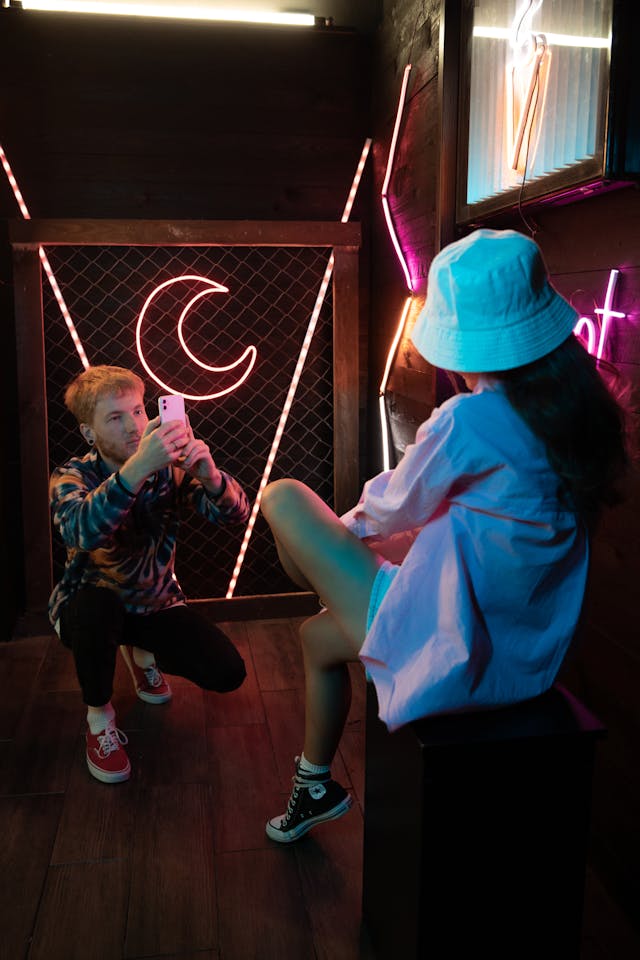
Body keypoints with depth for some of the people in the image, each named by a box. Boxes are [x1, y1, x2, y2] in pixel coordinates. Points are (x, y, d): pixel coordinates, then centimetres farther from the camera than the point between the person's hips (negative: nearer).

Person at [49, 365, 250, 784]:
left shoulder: (170, 469, -13)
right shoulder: (72, 477, -19)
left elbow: (236, 513, -24)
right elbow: (81, 532, -43)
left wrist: (209, 474, -47)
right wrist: (137, 467, -59)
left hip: (157, 604, 3)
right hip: (92, 607, -2)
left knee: (228, 673, -13)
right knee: (97, 603, -38)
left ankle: (143, 652, 18)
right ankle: (99, 714, -8)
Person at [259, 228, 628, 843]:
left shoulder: (467, 421, -27)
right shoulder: (577, 403, -3)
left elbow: (393, 510, -9)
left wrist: (348, 525, 16)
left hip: (453, 652, -9)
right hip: (532, 653, 9)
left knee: (283, 497, 1)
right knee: (320, 636, 28)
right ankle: (315, 787, 47)